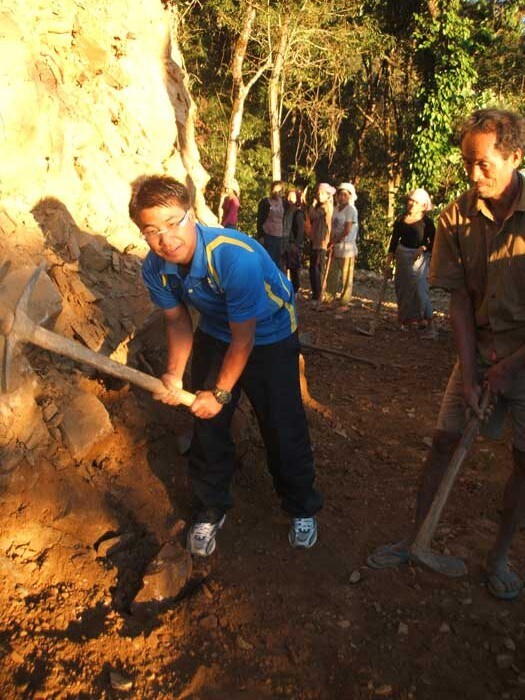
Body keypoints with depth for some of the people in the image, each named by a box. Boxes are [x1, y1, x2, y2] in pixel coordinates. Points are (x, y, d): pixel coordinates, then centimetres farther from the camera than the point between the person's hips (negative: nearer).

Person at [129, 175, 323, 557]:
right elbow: (178, 321, -1)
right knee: (207, 425, 6)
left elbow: (243, 338, -26)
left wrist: (221, 393, -17)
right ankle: (211, 510, 29)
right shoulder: (155, 268, -18)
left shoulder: (236, 257, -37)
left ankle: (302, 509, 26)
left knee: (284, 428, 0)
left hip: (269, 336, -4)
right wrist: (174, 374, -15)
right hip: (215, 335, 5)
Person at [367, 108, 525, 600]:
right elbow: (459, 300, -6)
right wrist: (468, 373, -10)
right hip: (480, 351, 2)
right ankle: (417, 539, 19)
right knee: (444, 439, 3)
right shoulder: (456, 218, -6)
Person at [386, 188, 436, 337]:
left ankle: (430, 324, -13)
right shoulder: (400, 220, 7)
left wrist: (423, 248, -19)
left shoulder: (427, 222, -5)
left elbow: (434, 243, -2)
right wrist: (390, 257, 3)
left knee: (420, 289, -14)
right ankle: (407, 319, 27)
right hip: (402, 256, 5)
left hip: (419, 258, -5)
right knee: (403, 289, 11)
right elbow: (394, 239, 11)